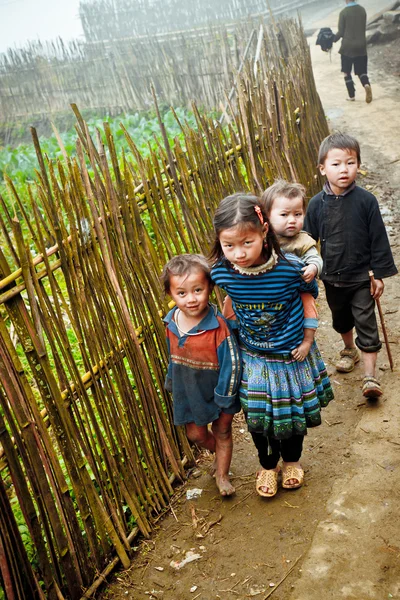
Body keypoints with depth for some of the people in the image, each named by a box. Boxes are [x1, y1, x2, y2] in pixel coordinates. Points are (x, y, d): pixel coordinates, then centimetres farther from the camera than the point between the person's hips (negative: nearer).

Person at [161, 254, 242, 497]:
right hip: (189, 392, 5)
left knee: (222, 432, 16)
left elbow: (231, 362, -22)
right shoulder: (171, 324, -12)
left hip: (217, 392, -5)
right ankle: (220, 454, 52)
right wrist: (172, 382, 17)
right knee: (196, 433, 20)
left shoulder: (218, 326, -30)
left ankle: (222, 475, 37)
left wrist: (225, 396, -17)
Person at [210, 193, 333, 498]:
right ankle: (268, 465, 45)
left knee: (292, 414, 19)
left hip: (292, 357, -1)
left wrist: (305, 342, -2)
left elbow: (311, 295, -7)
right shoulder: (222, 272, -20)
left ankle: (292, 460, 49)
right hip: (253, 360, 2)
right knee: (257, 417, 16)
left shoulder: (291, 268, -28)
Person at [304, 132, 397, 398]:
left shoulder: (366, 200, -14)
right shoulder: (317, 204, -8)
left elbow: (378, 238, -8)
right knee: (341, 319, 23)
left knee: (366, 324, -1)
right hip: (332, 278, 3)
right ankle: (350, 350, 49)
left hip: (361, 277, -3)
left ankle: (370, 375, 6)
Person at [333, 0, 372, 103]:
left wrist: (333, 40, 9)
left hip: (347, 46, -4)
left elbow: (341, 32, -9)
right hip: (361, 46, 4)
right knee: (361, 71, 10)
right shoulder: (362, 10, 5)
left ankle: (352, 95, 8)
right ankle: (366, 84, -20)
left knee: (347, 72, 12)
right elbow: (363, 28, 14)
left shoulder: (344, 12, -11)